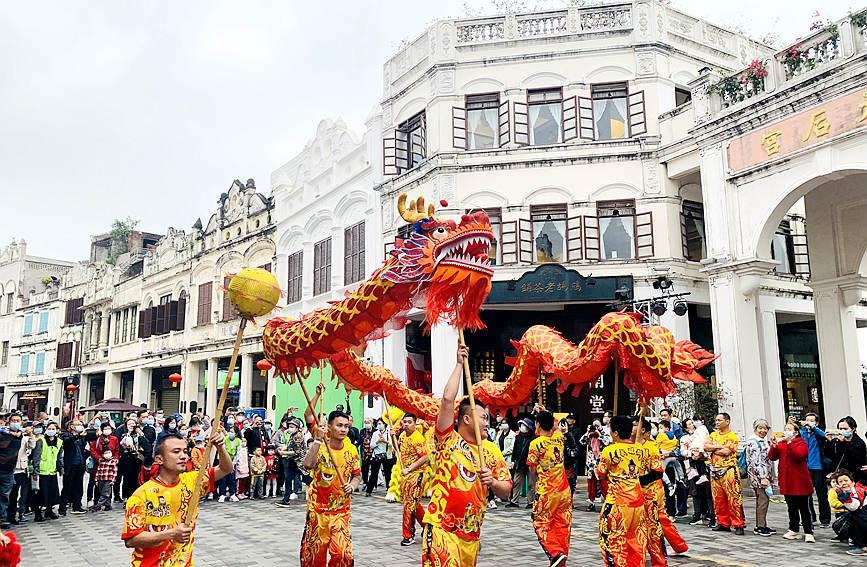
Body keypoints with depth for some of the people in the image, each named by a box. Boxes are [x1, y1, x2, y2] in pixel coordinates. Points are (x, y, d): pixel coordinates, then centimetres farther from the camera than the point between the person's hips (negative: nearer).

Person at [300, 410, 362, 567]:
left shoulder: (351, 450, -3)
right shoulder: (319, 446, -11)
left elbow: (357, 475, 9)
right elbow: (307, 465, -31)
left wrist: (352, 486, -12)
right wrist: (318, 440, -31)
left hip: (341, 510, 2)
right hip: (317, 508, -1)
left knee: (342, 552, -8)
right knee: (314, 551, 10)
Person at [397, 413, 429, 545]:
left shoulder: (418, 438, -17)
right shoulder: (402, 436, 9)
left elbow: (425, 458, -21)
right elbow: (398, 449, 29)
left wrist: (409, 469, -20)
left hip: (416, 474, -9)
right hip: (405, 474, 9)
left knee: (410, 504, -6)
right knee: (414, 504, 17)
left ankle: (409, 535, 3)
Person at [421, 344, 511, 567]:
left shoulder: (492, 450, 9)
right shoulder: (448, 439, -3)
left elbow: (506, 492, 9)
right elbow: (448, 399, -14)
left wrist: (493, 482, -13)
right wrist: (459, 364, -6)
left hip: (471, 534, 6)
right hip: (441, 528, -5)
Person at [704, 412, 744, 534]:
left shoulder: (733, 436, -3)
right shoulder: (713, 435, 15)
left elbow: (726, 451, -15)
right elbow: (706, 446, 0)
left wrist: (713, 449, -3)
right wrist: (719, 446, -10)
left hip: (729, 470, -6)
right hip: (715, 470, 6)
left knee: (734, 498, -8)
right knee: (718, 498, 8)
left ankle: (738, 525, -3)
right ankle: (723, 523, 16)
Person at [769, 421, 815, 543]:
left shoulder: (801, 443, -5)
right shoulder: (780, 443, 10)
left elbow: (799, 455, -24)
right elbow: (772, 457, 1)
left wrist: (790, 442, -27)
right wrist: (774, 446, -16)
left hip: (800, 482, -5)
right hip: (787, 482, 5)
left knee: (804, 508, 0)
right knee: (791, 507, 15)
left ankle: (808, 533, 5)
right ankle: (794, 530, 25)